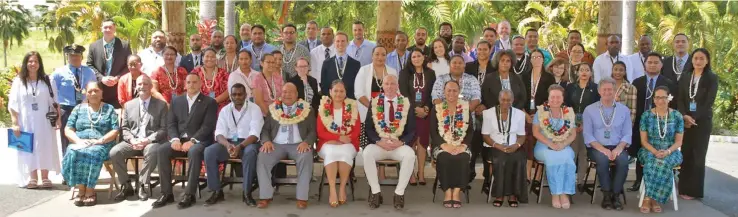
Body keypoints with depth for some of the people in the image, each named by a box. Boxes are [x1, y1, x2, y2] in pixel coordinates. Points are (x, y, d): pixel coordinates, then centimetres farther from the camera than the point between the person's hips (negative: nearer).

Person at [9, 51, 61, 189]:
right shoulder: (18, 81, 0)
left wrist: (58, 118, -2)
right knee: (29, 149, 4)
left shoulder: (47, 80, 3)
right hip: (26, 122, 0)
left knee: (44, 148, 3)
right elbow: (13, 105, -1)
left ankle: (45, 178, 9)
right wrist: (15, 123, -6)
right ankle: (32, 178, 10)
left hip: (44, 121, 1)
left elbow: (54, 101, 4)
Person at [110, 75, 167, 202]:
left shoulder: (161, 105, 6)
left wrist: (148, 140, -17)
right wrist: (132, 140, -9)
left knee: (152, 152, -37)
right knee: (114, 152, -23)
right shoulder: (129, 105, 16)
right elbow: (124, 128, 12)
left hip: (152, 142, -3)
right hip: (132, 141, 4)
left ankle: (143, 186, -20)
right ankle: (126, 186, -7)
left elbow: (163, 129, -2)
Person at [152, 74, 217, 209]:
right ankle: (167, 193, -18)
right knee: (161, 150, -24)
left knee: (194, 152, -37)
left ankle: (189, 194, -30)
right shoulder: (176, 101, 17)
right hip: (179, 139, 4)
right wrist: (175, 139, -11)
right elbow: (171, 123, 9)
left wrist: (192, 140, -21)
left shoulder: (209, 102, 3)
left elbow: (208, 126, -8)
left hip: (198, 140, -4)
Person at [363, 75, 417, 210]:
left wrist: (401, 142, -17)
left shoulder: (406, 104, 6)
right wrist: (379, 141, -16)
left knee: (410, 155, -32)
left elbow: (412, 130, 2)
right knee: (367, 153, -32)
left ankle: (399, 193, -20)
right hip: (378, 144, 1)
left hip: (400, 145, 0)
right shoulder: (374, 103, 7)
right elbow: (368, 128, 2)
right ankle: (376, 192, -18)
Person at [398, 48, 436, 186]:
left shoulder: (430, 73, 10)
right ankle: (410, 173, -2)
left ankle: (421, 172, 5)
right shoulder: (405, 73, 5)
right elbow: (403, 93, -4)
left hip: (426, 112, 2)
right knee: (411, 141, -6)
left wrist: (426, 108, -10)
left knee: (423, 141, 0)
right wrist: (415, 108, -13)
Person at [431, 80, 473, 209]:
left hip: (461, 147, 0)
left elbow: (470, 131, 5)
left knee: (462, 158, -32)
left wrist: (463, 146, -12)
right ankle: (448, 192, -23)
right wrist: (445, 145, -14)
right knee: (444, 158, -33)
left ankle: (457, 192, -26)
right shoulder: (437, 109, 9)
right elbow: (433, 132, 2)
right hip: (442, 146, 0)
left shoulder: (466, 108, 12)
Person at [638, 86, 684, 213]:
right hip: (650, 151, 0)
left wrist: (667, 151, -18)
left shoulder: (677, 116, 1)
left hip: (670, 152, 0)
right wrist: (655, 152, -18)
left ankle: (649, 198, -27)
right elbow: (644, 141, 0)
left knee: (664, 163, -35)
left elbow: (678, 141, 1)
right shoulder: (646, 116, 1)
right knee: (651, 162, -35)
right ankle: (652, 198, -28)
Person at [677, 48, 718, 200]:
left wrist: (694, 118, -14)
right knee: (685, 154, 4)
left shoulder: (712, 78, 0)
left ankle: (694, 190, 7)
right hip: (685, 121, 3)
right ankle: (683, 188, 11)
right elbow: (680, 99, 4)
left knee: (698, 156, 0)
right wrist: (684, 116, -12)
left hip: (702, 121, -3)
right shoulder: (685, 77, 10)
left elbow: (709, 102, -7)